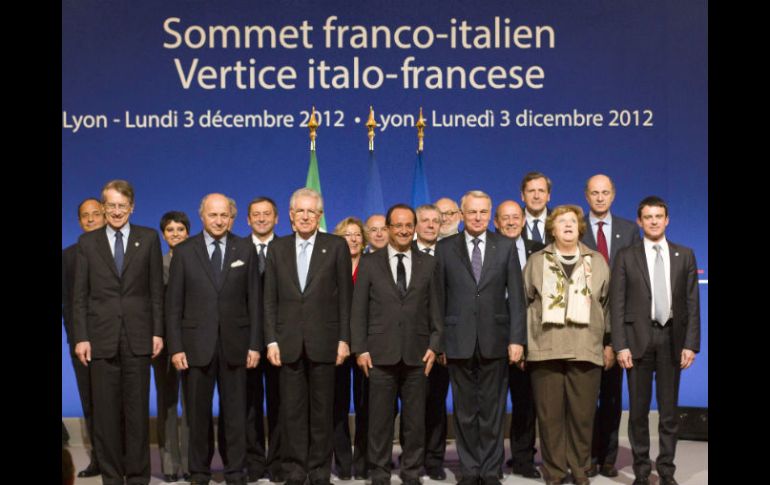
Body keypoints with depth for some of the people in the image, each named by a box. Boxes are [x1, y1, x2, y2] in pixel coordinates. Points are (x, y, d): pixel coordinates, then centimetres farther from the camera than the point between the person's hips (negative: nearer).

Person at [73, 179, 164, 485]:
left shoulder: (148, 239, 7)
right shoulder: (88, 242, 8)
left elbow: (157, 290, 5)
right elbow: (80, 295, 5)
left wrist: (158, 332, -1)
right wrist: (80, 337, -3)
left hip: (137, 337, 0)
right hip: (101, 337, 1)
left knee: (137, 409, 3)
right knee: (105, 411, 4)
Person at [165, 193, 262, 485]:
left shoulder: (245, 250, 5)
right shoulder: (184, 252, 3)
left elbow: (254, 300, 4)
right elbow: (173, 304, 2)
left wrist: (255, 344, -1)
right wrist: (175, 347, -5)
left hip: (235, 343, 0)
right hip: (196, 343, 0)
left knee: (236, 411, 4)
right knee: (198, 412, 6)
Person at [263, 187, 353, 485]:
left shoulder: (337, 246, 3)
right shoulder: (277, 249, 10)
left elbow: (345, 297, 1)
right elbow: (270, 300, 7)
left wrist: (344, 339, -4)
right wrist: (271, 340, 0)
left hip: (323, 342, -1)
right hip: (289, 343, 2)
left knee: (322, 410, 4)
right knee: (292, 410, 3)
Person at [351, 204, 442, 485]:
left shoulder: (428, 265, 9)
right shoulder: (370, 264, 6)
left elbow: (435, 309, 8)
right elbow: (359, 311, 4)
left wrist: (434, 345, -1)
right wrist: (360, 349, -3)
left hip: (417, 354, 1)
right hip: (381, 354, -1)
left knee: (415, 419, 5)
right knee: (380, 418, 3)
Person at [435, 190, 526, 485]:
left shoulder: (505, 247, 5)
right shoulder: (445, 248, 4)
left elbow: (516, 296, 2)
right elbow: (439, 297, 3)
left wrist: (517, 338, -5)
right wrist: (438, 340, -1)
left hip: (495, 339, 0)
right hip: (458, 340, 0)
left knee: (492, 410, 5)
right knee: (465, 411, 7)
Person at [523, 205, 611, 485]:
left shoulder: (597, 262, 13)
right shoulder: (536, 261, 11)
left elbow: (607, 304, 13)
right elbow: (524, 302, 9)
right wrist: (520, 342, 3)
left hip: (586, 350, 0)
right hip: (546, 349, 0)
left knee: (582, 414, 0)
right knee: (550, 414, 0)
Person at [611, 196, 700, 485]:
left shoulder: (685, 255, 7)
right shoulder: (626, 257, 3)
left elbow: (692, 304, 4)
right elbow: (617, 304, -1)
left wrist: (691, 344, -4)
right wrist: (620, 346, -9)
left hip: (672, 338, 1)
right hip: (639, 337, -1)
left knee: (669, 409, 6)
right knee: (639, 409, 4)